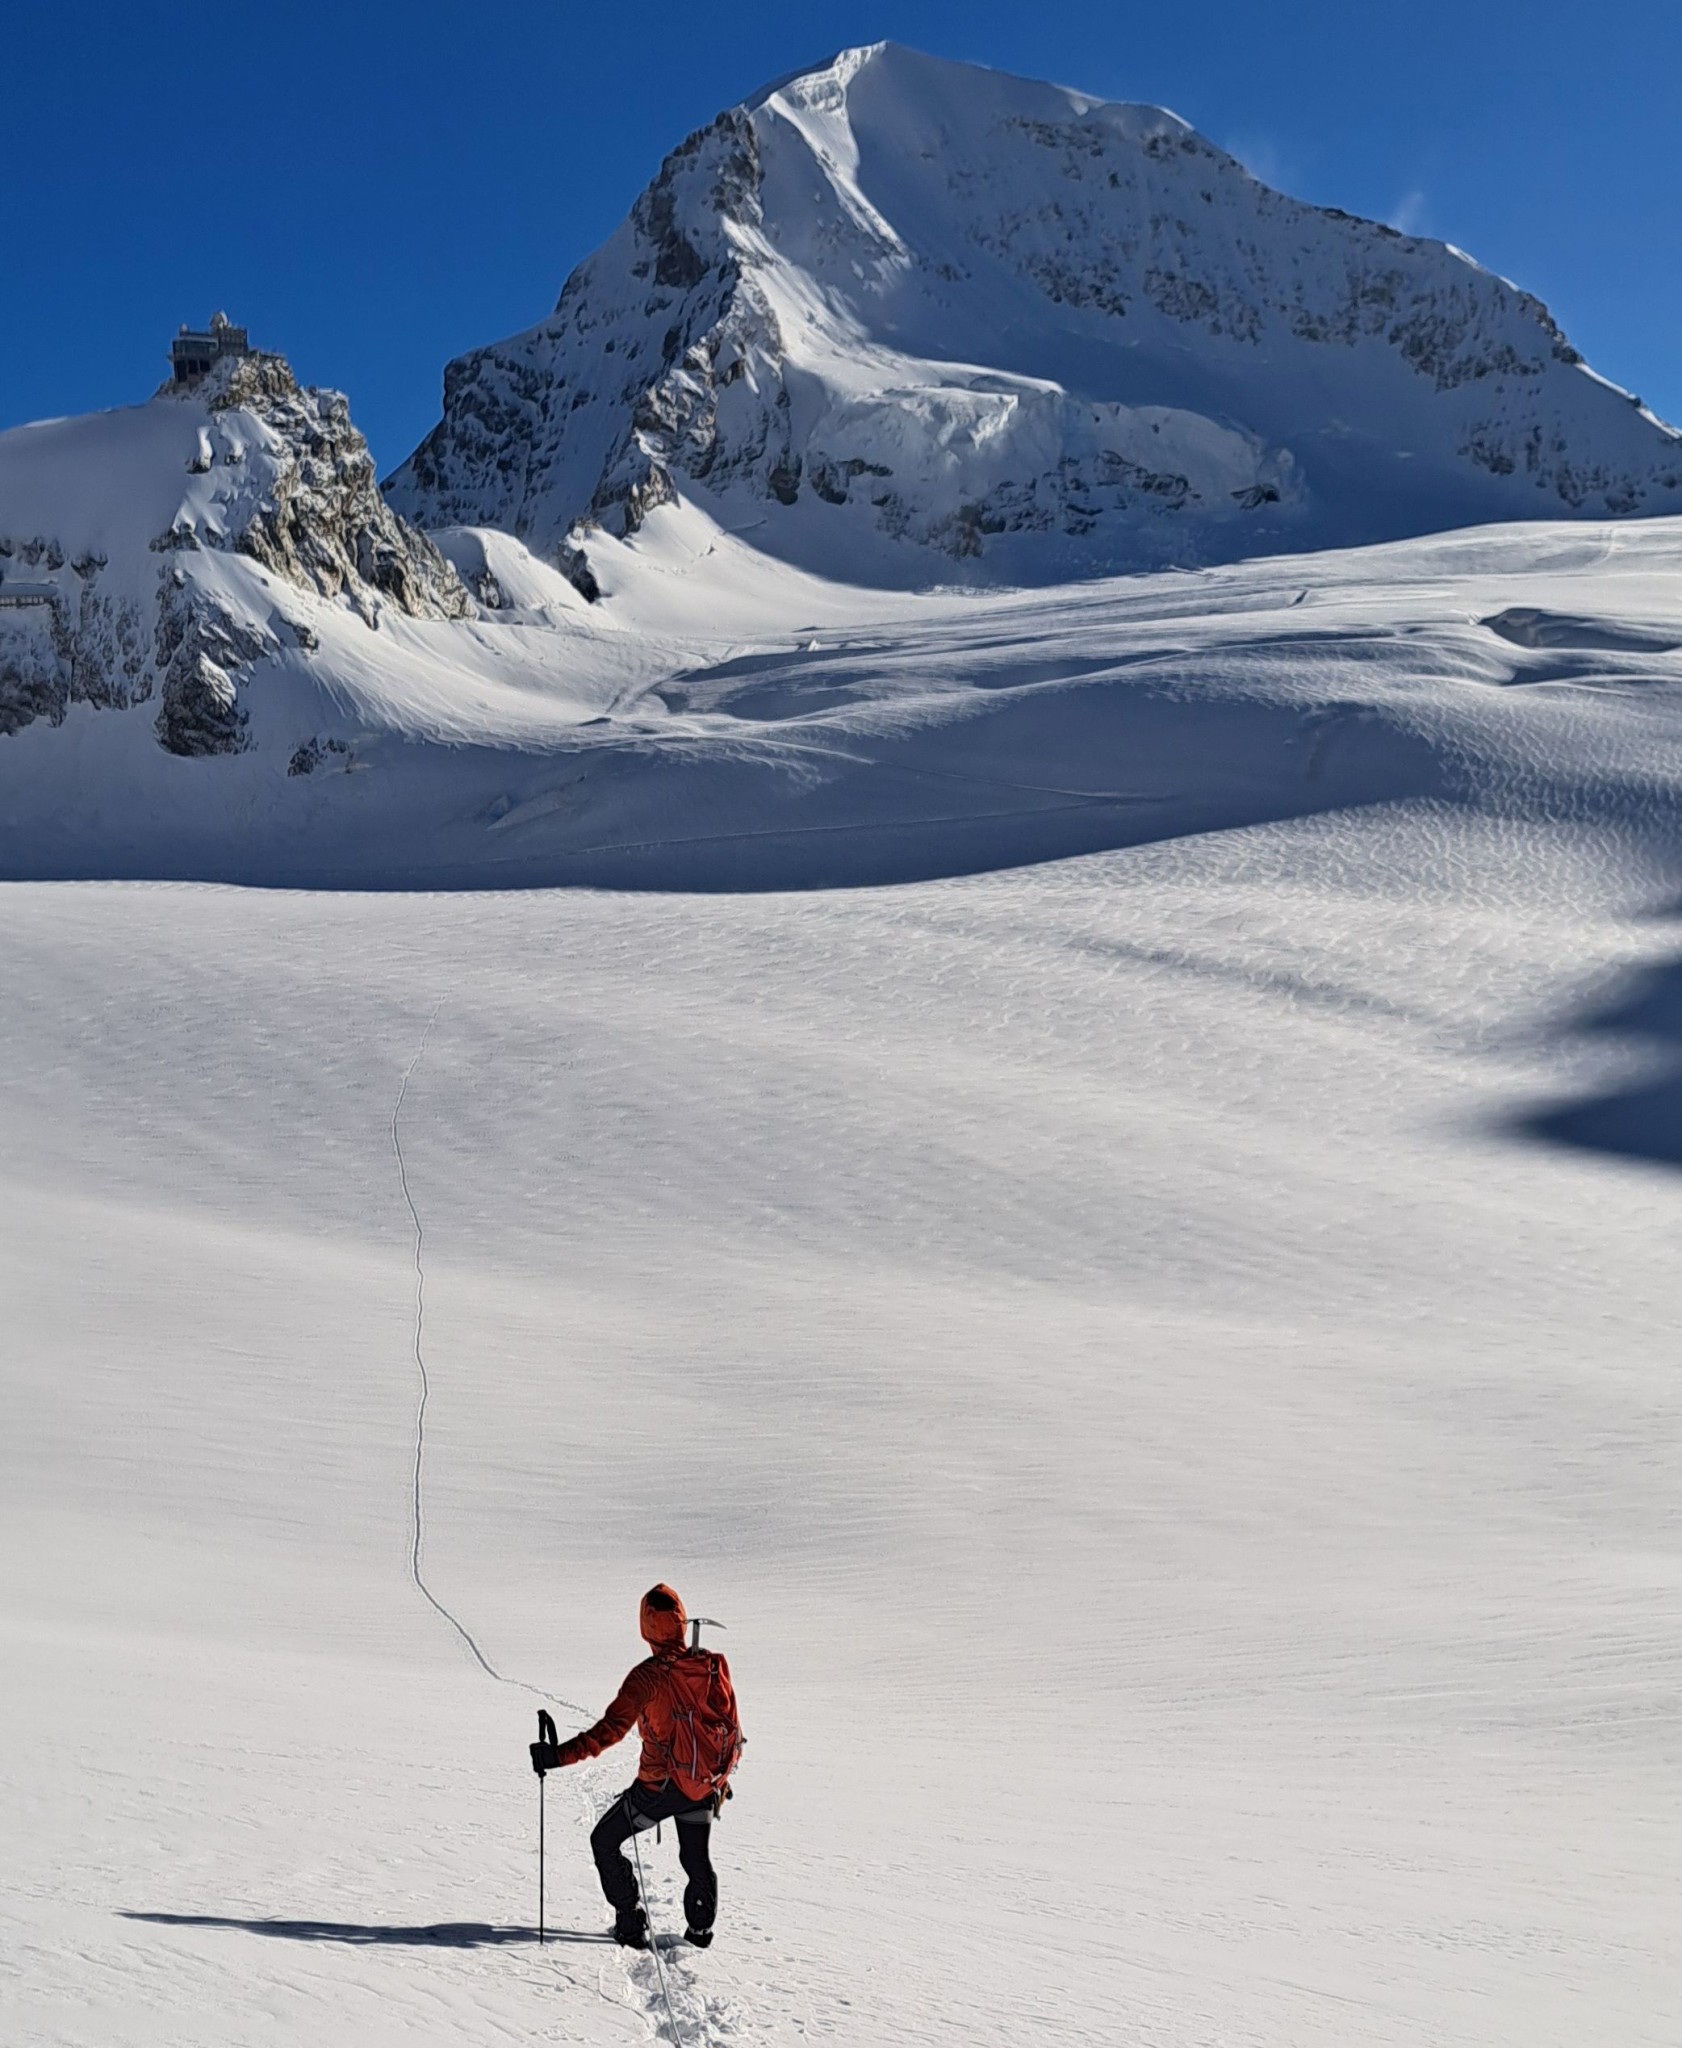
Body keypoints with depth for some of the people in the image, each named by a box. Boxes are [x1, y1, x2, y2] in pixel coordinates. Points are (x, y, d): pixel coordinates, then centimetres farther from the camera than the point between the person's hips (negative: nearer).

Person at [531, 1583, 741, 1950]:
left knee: (605, 1841, 14)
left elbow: (612, 1728, -25)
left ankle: (631, 1923, 12)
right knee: (697, 1858, 25)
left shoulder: (648, 1676, -18)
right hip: (705, 1785, 5)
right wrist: (723, 1772, 23)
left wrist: (561, 1755, -27)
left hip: (660, 1785, -5)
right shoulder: (713, 1666, -4)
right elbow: (730, 1725, 7)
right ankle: (701, 1929, 29)